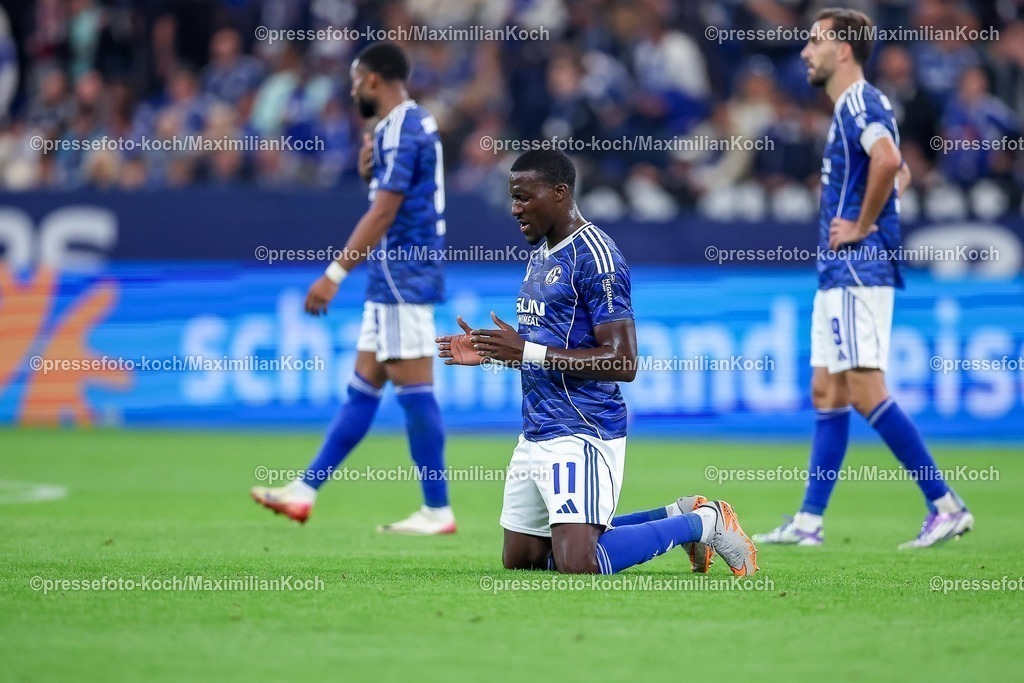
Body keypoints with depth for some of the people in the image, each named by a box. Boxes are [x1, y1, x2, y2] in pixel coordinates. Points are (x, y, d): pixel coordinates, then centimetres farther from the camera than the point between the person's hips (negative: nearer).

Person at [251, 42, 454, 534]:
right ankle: (304, 491, 14)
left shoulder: (400, 129, -15)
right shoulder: (414, 124, 17)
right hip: (393, 280, 10)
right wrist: (370, 173, 7)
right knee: (362, 388, 11)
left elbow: (383, 213, -21)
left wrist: (335, 274, -21)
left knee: (413, 390, -8)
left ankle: (437, 510, -6)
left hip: (403, 277, -10)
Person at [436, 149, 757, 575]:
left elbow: (623, 362, -21)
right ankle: (677, 515, 22)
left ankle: (706, 522, 2)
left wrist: (526, 351, -23)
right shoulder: (540, 254, 16)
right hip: (537, 434, 10)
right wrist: (491, 354, 9)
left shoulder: (594, 257, -15)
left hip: (581, 433, -10)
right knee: (519, 559, 14)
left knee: (578, 565, -20)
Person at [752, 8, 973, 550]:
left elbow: (889, 162, -33)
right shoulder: (852, 108, 18)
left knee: (866, 393, -13)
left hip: (858, 271, -11)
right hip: (840, 275, 11)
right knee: (827, 394, 9)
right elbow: (900, 173, 32)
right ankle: (808, 522, 11)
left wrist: (863, 225, -21)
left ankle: (946, 505, -11)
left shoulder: (860, 104, -13)